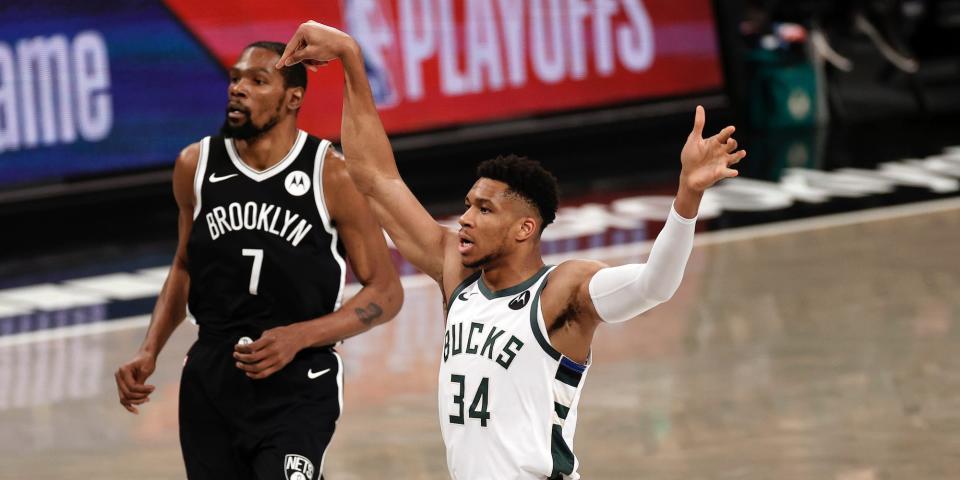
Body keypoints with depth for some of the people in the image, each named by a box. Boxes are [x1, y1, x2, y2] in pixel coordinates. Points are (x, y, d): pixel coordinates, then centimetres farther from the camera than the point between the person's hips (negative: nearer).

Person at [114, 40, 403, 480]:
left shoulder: (331, 175, -10)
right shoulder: (195, 166, 3)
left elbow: (385, 293, -5)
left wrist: (298, 337, -17)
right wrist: (149, 352, 6)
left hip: (297, 388, -4)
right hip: (210, 382, 4)